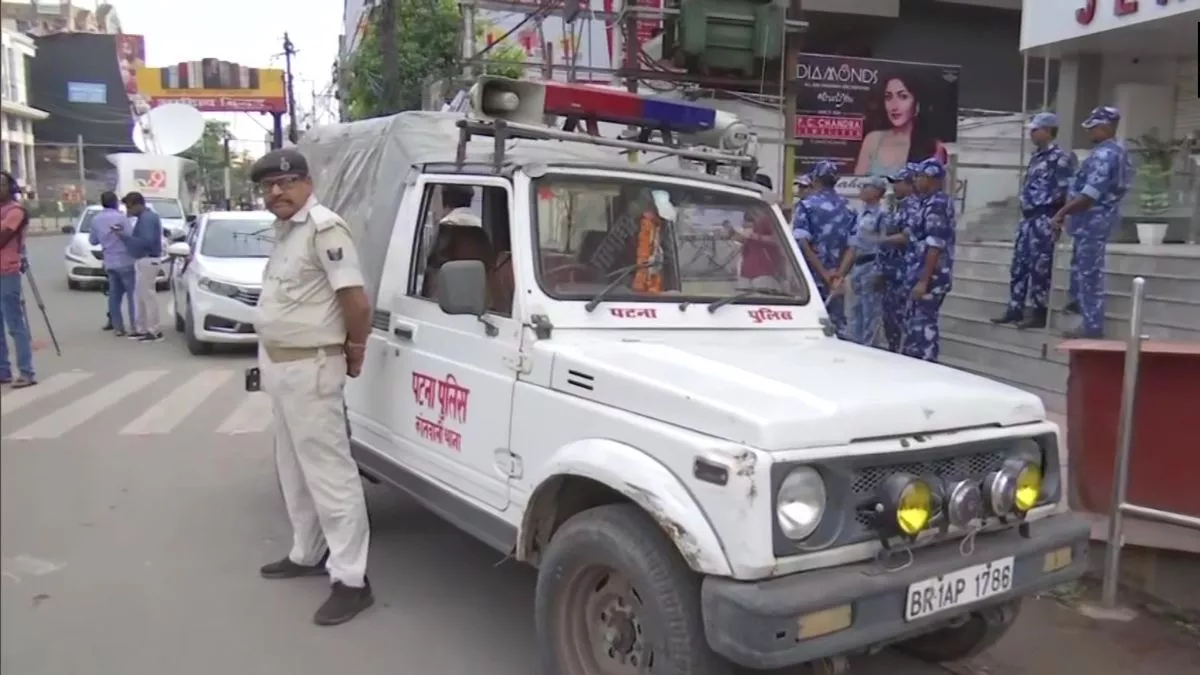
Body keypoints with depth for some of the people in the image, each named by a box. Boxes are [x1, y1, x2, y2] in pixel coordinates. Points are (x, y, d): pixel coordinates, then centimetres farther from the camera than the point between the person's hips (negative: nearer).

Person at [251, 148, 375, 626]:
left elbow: (356, 300, -22)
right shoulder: (284, 230, 13)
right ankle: (307, 554, 33)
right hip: (278, 364, 10)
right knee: (294, 469, 19)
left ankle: (351, 579, -2)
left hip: (309, 367, -10)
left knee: (328, 472, -7)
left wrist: (355, 351, -9)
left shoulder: (324, 228, -17)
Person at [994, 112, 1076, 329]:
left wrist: (1056, 218, -12)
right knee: (1019, 265, 10)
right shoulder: (1036, 156, 17)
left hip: (1044, 219, -9)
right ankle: (1014, 309, 16)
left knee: (1040, 267, -5)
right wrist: (1026, 213, 17)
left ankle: (1039, 314, 1)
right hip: (1029, 217, 9)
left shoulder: (1060, 157, -10)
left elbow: (1064, 190, -15)